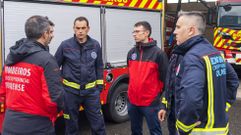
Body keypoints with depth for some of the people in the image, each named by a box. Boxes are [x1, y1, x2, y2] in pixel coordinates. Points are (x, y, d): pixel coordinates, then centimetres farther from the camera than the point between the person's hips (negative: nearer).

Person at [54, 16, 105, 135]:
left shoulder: (95, 45, 1)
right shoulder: (65, 45, -6)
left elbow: (99, 67, 10)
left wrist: (100, 85, 8)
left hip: (91, 90, 1)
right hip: (70, 91, -1)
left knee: (97, 121, 8)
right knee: (71, 123, 13)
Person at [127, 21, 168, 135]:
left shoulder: (158, 53, -11)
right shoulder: (131, 52, 7)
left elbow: (164, 77, -8)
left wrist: (164, 97, -5)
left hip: (150, 102, -5)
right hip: (132, 101, 6)